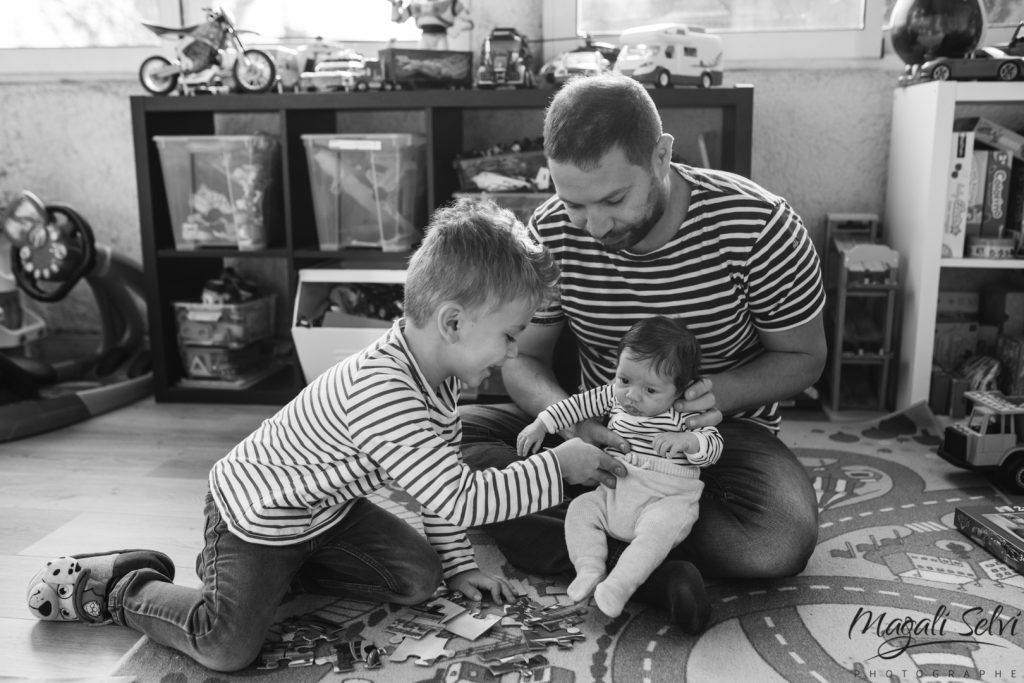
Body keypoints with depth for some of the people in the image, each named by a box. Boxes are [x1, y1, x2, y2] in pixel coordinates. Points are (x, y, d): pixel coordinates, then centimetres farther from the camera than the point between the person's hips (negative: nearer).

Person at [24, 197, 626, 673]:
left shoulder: (437, 371, -7)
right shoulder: (380, 393, -38)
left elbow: (442, 479, 6)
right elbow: (461, 499, -37)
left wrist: (458, 563, 8)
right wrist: (556, 467, -28)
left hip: (323, 510, 9)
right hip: (256, 511, -8)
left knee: (419, 578, 2)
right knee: (228, 647, -20)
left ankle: (282, 572, 15)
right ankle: (118, 585, 8)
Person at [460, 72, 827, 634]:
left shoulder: (757, 226, -19)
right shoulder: (550, 234, -12)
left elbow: (803, 357, -5)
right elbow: (522, 360, -2)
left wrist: (717, 392, -27)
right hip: (598, 427, 3)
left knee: (779, 544, -34)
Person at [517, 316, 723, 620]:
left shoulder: (685, 414, -7)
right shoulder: (614, 396, 5)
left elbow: (713, 445, -12)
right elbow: (579, 403, 12)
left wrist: (687, 440, -33)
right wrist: (541, 424, 7)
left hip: (667, 497, -5)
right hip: (614, 491, 6)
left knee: (660, 527, -33)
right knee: (580, 509, -10)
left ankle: (618, 584, -33)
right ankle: (590, 570, -12)